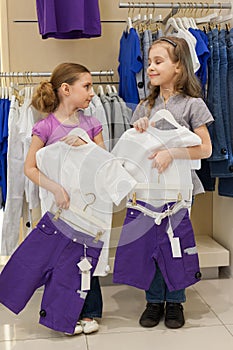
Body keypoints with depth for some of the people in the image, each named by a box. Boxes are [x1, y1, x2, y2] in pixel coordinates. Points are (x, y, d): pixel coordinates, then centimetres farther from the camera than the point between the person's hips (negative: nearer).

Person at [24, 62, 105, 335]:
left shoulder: (90, 124, 3)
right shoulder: (46, 126, -8)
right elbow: (29, 167, -12)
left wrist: (85, 146, -16)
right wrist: (55, 188, -25)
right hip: (59, 201, -3)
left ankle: (88, 312, 24)